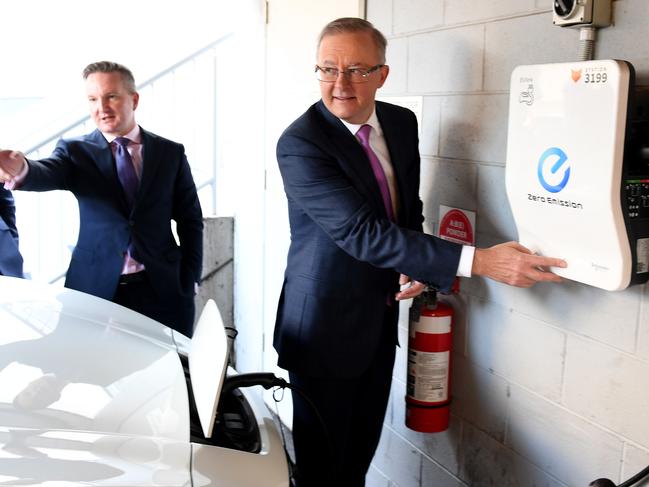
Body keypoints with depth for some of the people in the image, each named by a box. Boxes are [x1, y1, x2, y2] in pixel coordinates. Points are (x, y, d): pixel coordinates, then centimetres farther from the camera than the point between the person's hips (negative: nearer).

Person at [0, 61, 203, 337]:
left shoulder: (170, 152, 6)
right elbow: (48, 173, -19)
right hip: (95, 289, 0)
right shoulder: (75, 151, 3)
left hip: (163, 292, 1)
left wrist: (189, 283, 2)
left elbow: (191, 220, 8)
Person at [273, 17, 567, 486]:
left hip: (382, 316, 6)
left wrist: (416, 265, -8)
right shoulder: (299, 144, -22)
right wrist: (477, 260, -35)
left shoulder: (403, 122, 0)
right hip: (326, 325, -6)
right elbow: (361, 231, -31)